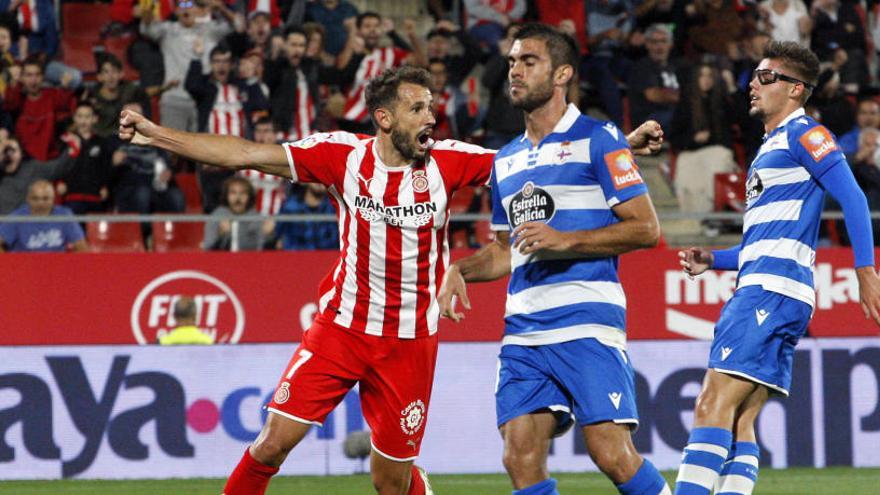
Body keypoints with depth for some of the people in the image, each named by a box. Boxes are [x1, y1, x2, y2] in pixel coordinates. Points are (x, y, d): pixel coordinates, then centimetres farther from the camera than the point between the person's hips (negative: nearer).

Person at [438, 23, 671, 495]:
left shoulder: (596, 140, -1)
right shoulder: (506, 159, 21)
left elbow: (646, 228, -6)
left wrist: (564, 240, -14)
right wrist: (459, 270, 11)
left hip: (586, 321, -7)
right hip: (523, 329, 7)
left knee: (612, 454, -15)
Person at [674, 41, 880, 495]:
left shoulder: (801, 133, -2)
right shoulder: (771, 148, 27)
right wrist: (712, 261, 20)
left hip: (772, 288, -10)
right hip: (760, 287, 10)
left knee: (713, 407, -18)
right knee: (737, 422, 3)